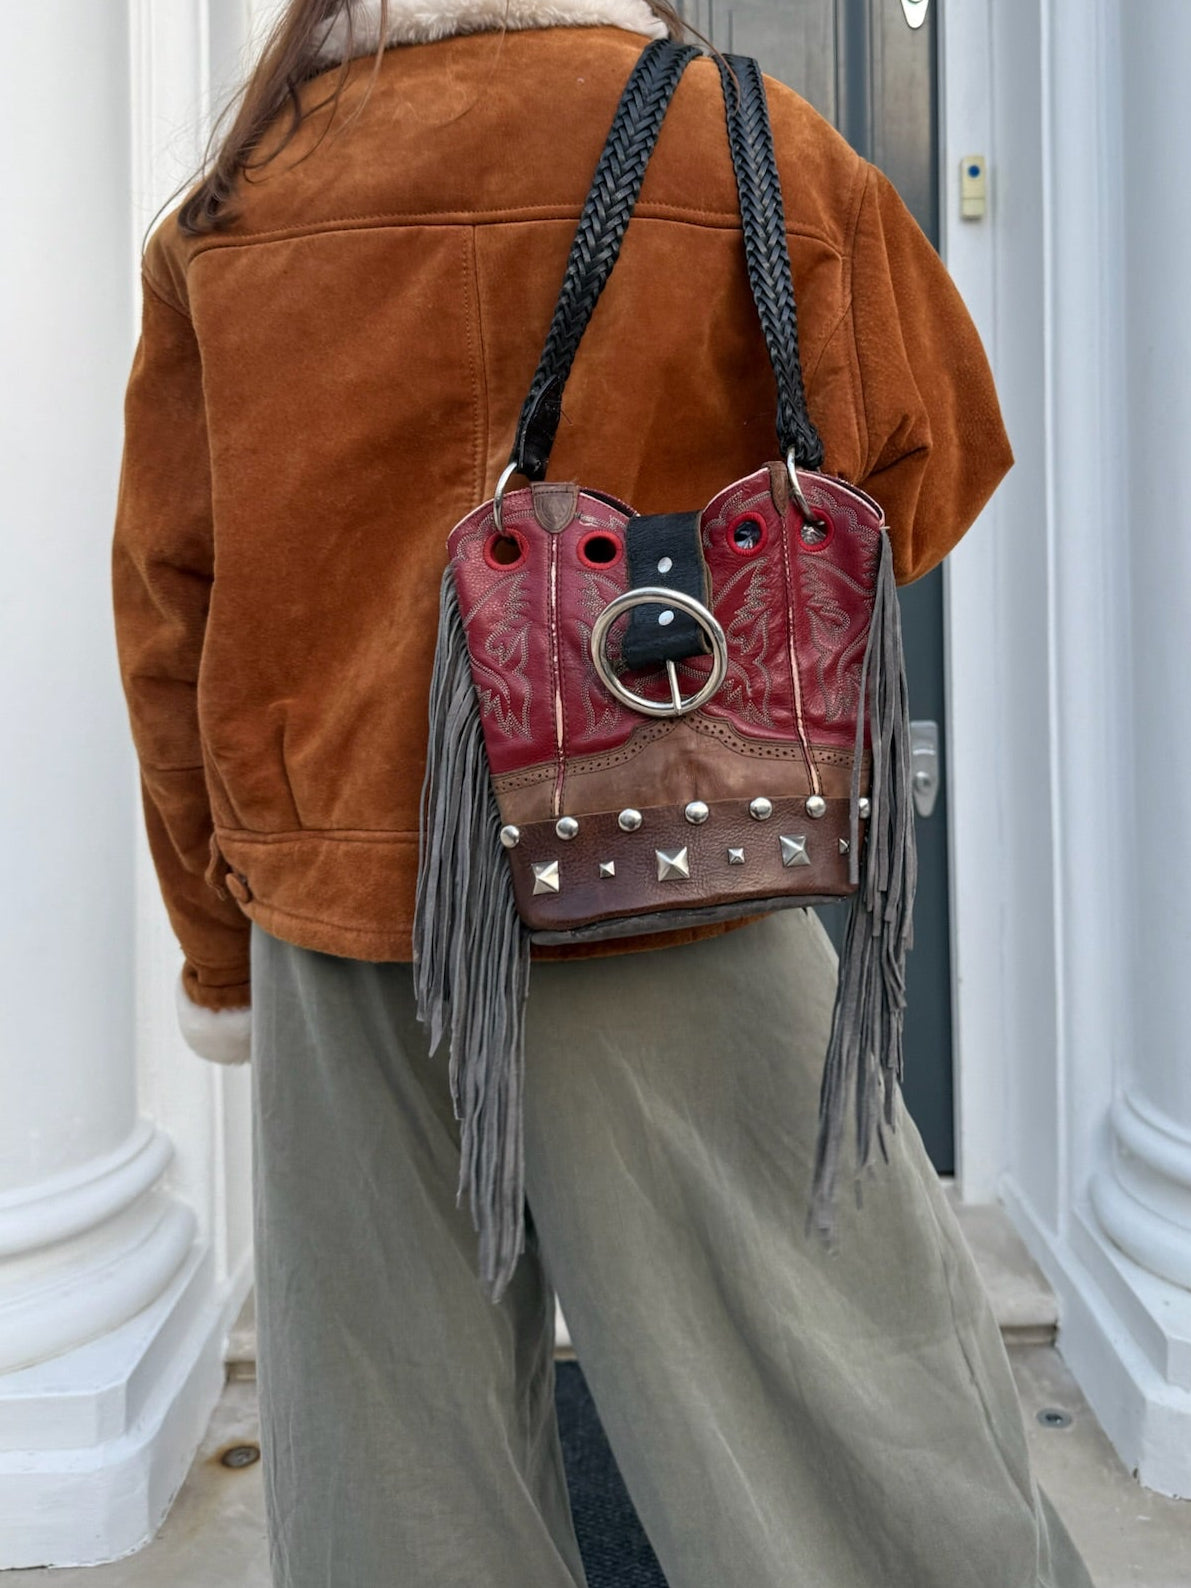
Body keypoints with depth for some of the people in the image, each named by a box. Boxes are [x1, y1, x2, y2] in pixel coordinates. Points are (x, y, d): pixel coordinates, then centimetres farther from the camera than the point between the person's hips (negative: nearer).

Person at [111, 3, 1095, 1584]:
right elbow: (924, 478, 4)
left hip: (337, 896, 4)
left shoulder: (231, 207, 6)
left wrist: (223, 944, 15)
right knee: (849, 1384, 11)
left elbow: (170, 605, 7)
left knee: (401, 1452, 14)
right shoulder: (753, 148, -3)